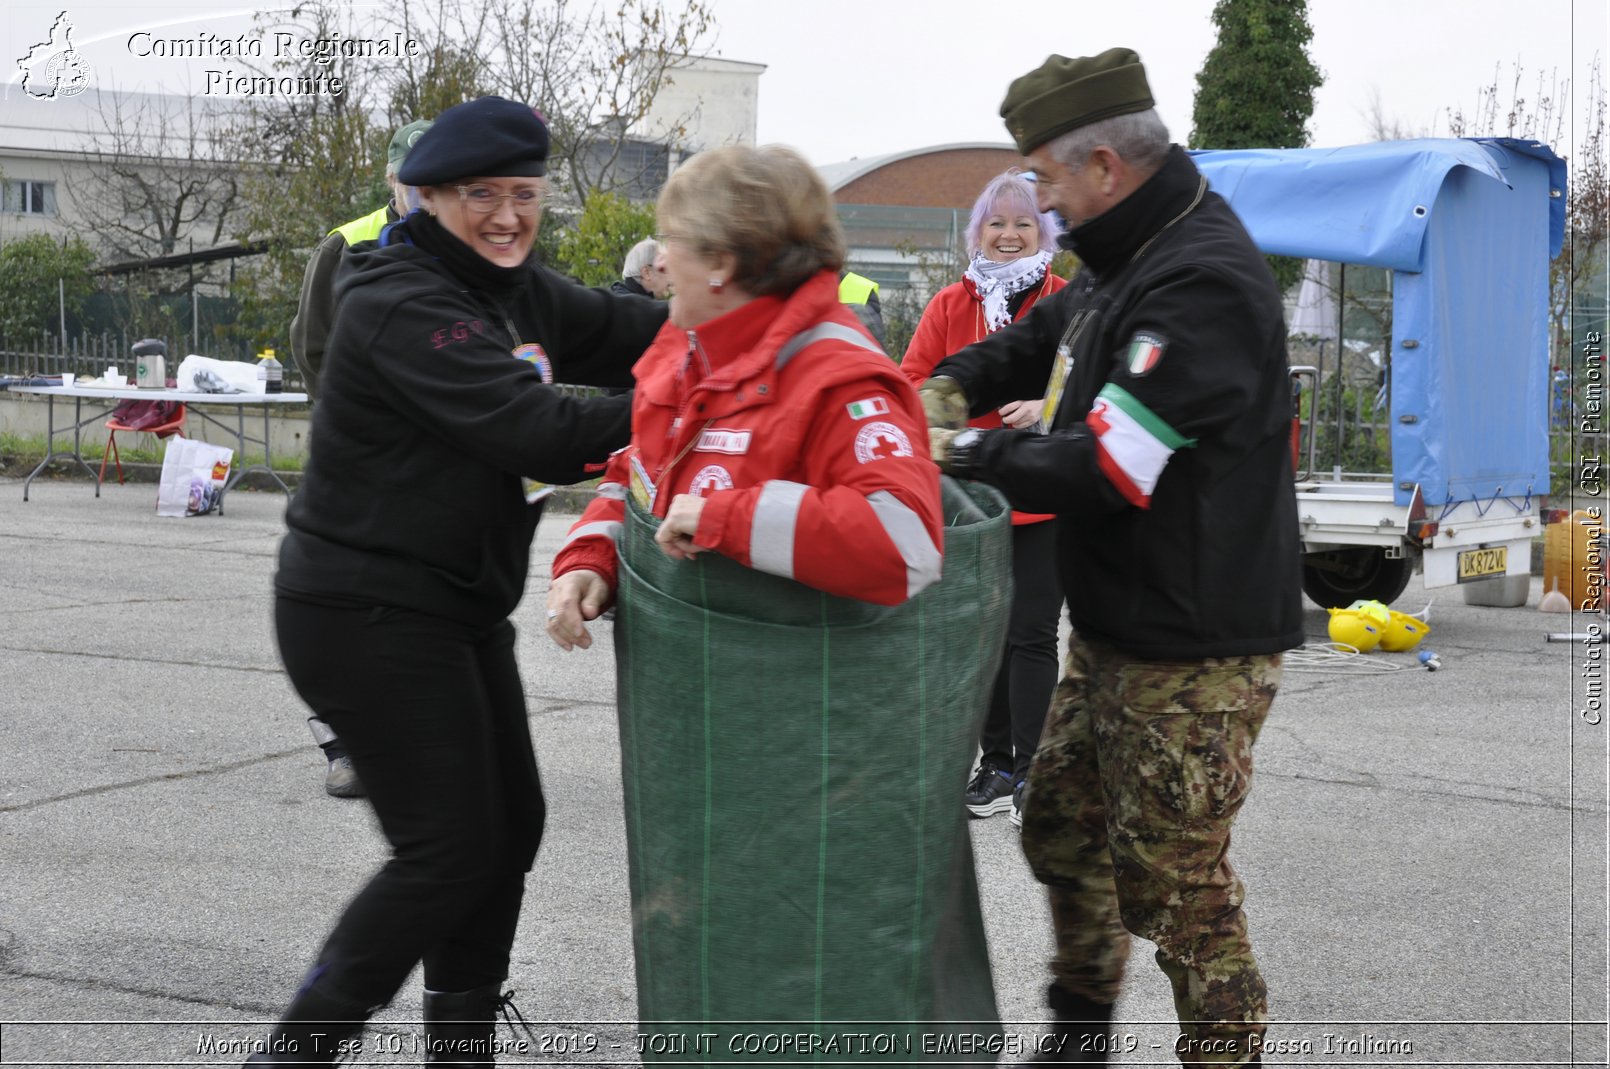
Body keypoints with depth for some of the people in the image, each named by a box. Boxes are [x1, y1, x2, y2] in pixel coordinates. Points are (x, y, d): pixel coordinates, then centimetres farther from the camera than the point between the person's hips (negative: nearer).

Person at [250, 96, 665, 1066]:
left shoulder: (513, 289, 11)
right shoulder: (403, 305, -20)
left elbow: (628, 333, 4)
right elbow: (534, 433, -28)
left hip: (458, 605, 10)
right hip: (369, 613, -10)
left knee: (509, 826, 13)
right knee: (450, 849, -8)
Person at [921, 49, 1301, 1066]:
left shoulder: (1203, 284, -24)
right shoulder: (1123, 264, 9)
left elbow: (1104, 468, -28)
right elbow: (1030, 343, 24)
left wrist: (968, 452, -16)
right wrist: (944, 393, 3)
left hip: (1197, 652, -10)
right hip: (1116, 629, 10)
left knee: (1171, 876, -3)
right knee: (1062, 828, 19)